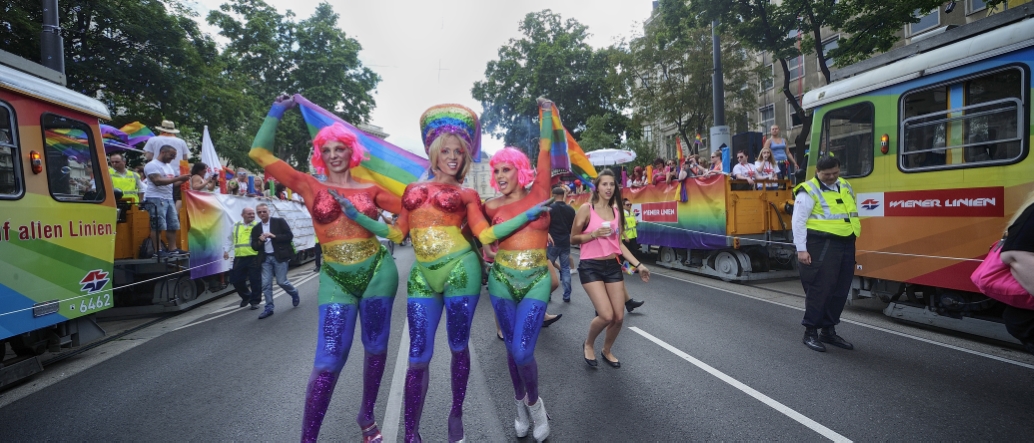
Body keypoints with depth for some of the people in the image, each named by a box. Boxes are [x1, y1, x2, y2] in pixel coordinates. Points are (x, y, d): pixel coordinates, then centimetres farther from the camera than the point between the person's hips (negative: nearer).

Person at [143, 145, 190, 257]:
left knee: (173, 225, 6)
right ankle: (157, 251, -6)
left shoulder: (169, 166, 21)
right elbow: (158, 181, -20)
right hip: (155, 198, -9)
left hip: (169, 198, 9)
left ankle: (172, 248, 11)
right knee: (157, 226, -9)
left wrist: (183, 180, 3)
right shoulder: (152, 165, -7)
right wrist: (178, 178, -20)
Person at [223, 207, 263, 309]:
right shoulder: (235, 226, 15)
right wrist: (226, 250, 10)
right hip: (239, 258, 4)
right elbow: (230, 240, 22)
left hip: (254, 257, -4)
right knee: (237, 280, 10)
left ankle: (255, 301, 14)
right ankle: (246, 296, 33)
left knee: (255, 280, -1)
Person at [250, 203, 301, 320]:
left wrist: (274, 236, -19)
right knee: (265, 284, 0)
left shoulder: (279, 221, -2)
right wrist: (260, 241, -13)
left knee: (282, 281, -2)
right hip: (266, 258, 4)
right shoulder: (256, 229, 10)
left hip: (279, 256, -4)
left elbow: (289, 236, -9)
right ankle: (269, 308, 10)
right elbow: (254, 246, 9)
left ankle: (295, 294, 27)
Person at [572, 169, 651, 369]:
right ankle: (588, 344, 16)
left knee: (619, 317, 4)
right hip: (590, 266, -5)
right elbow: (573, 239, -4)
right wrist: (594, 234, -19)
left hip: (613, 266, 6)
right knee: (607, 315, -16)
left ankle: (607, 351, 31)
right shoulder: (586, 209, -7)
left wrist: (637, 264, 8)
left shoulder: (616, 211, 9)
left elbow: (618, 242, 13)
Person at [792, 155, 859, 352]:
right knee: (819, 290, -6)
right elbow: (798, 221, -12)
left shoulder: (846, 187, 16)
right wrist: (801, 249, -18)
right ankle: (810, 332, 4)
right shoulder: (809, 191, -8)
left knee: (840, 291, 11)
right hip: (823, 245, -7)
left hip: (846, 245, 8)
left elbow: (852, 214, 26)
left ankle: (829, 331, 23)